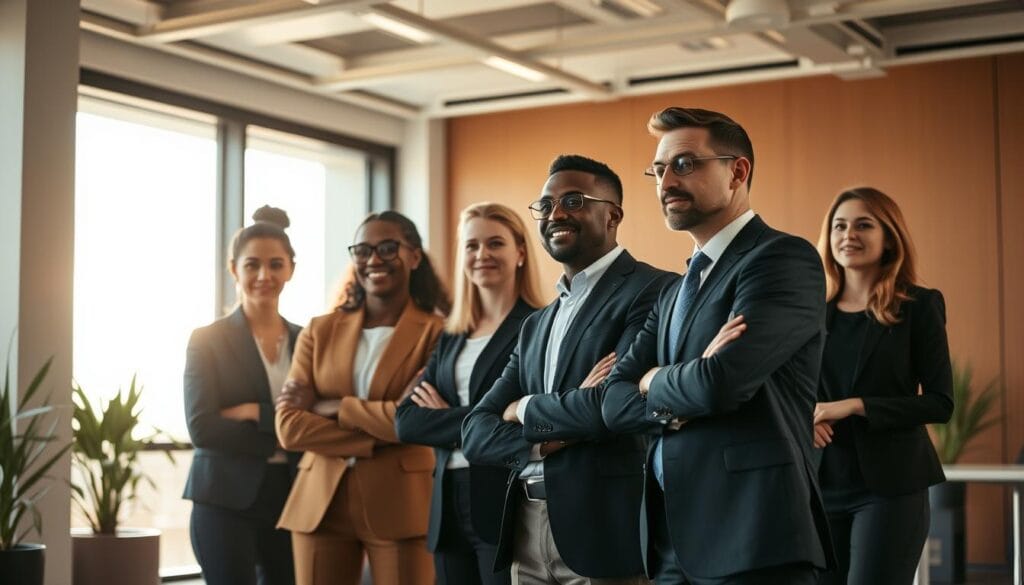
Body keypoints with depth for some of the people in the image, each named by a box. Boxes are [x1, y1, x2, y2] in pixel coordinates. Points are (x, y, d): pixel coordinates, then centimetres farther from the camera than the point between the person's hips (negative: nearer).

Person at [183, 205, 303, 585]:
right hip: (227, 502, -4)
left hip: (291, 499, 4)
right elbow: (202, 428, -11)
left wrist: (257, 413, -11)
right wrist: (282, 439, -11)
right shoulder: (208, 340, 0)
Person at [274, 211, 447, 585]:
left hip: (400, 506, -3)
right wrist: (376, 438, -11)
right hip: (320, 503, 4)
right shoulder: (320, 331, 9)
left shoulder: (436, 333, -3)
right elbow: (289, 426, -1)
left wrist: (329, 407, -8)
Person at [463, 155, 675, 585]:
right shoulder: (536, 325, 16)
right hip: (526, 532, 7)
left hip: (605, 530, -7)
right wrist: (546, 440, -11)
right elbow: (476, 436, 10)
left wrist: (526, 411, -3)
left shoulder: (652, 290, -8)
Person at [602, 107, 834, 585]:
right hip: (672, 539, 8)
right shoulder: (674, 294, 17)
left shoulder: (784, 259, -9)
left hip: (751, 538, -7)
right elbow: (614, 402, 8)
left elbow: (723, 381, -22)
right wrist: (684, 400, -13)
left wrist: (656, 382, -1)